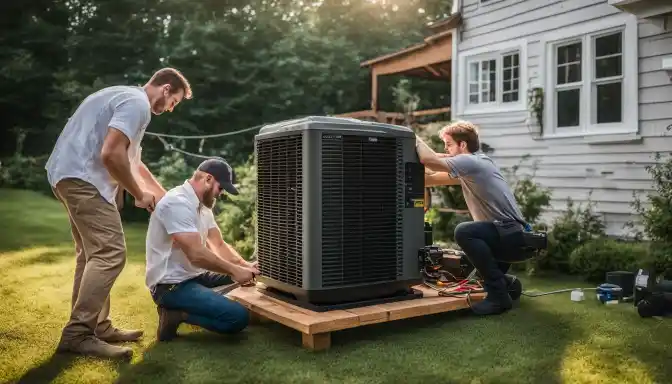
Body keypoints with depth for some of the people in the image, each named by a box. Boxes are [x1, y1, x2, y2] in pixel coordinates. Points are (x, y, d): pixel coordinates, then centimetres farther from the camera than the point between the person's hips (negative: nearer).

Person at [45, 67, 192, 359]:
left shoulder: (127, 97, 25)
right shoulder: (138, 103, -10)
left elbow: (133, 162, 29)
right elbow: (111, 154, -23)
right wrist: (140, 194, -9)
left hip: (69, 176, 11)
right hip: (82, 177, -11)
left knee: (93, 254, 14)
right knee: (110, 253, -12)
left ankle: (96, 327, 20)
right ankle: (77, 334, -9)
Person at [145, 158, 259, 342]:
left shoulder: (202, 205, 12)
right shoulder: (177, 203, -21)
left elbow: (219, 245, 11)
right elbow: (196, 255, -27)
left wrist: (244, 265, -5)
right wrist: (234, 270, -17)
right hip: (171, 285, -11)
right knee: (239, 317, -22)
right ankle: (176, 314, -6)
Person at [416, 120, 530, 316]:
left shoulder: (471, 161, -15)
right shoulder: (469, 168, 15)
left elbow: (429, 160, -22)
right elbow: (433, 178, 14)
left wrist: (415, 139, -4)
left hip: (514, 237, -10)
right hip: (510, 237, 10)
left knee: (464, 232, -29)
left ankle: (498, 295, -20)